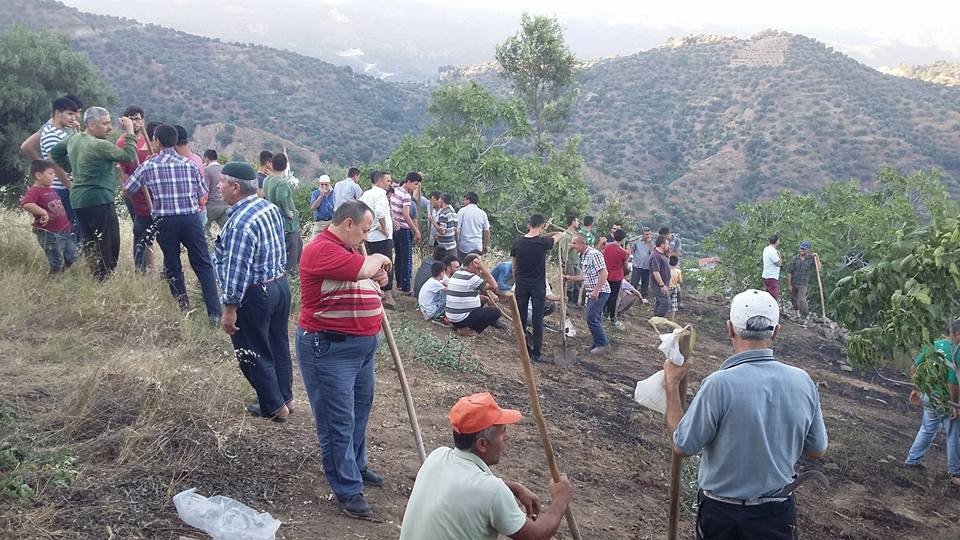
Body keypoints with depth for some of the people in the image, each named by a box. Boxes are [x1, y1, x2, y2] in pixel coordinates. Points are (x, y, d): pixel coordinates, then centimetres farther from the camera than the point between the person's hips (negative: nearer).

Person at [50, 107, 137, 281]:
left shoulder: (73, 139, 10)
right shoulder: (99, 145, -17)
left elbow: (55, 151, 24)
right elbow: (128, 155, -13)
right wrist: (130, 131, -5)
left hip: (78, 200, 9)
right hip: (99, 200, -9)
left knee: (89, 244, 15)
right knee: (109, 245, -5)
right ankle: (104, 280, -5)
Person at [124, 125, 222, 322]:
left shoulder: (149, 166, 0)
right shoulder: (190, 164, 5)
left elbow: (127, 190, 8)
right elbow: (203, 195, 6)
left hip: (164, 221, -1)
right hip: (191, 219, 1)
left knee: (172, 267, 14)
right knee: (203, 265, 3)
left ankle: (184, 309, 13)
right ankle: (215, 313, -4)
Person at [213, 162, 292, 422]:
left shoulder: (240, 222, -25)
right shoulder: (271, 207, 2)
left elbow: (237, 271, -25)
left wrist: (229, 308, -19)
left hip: (254, 294, -9)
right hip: (280, 284, 9)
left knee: (254, 354, 8)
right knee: (278, 345, 20)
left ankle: (274, 407, 19)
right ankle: (286, 398, 33)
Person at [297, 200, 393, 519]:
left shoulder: (350, 249, 12)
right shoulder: (322, 249, -19)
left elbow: (369, 276, 29)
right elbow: (363, 269, -29)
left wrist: (379, 277, 9)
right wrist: (379, 258, -9)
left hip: (363, 345, 10)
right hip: (329, 348, -10)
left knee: (359, 413, 21)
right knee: (338, 422, -1)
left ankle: (356, 466, 39)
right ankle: (348, 490, 8)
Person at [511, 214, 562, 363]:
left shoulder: (517, 243, -5)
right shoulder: (543, 242, -13)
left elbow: (514, 266, 5)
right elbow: (558, 236, 9)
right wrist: (543, 234, 26)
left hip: (521, 285, 3)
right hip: (538, 286, -2)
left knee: (521, 317, 12)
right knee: (537, 319, 3)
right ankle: (536, 353, 6)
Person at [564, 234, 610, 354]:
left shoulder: (594, 254, -17)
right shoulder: (583, 257, 14)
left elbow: (603, 273, -22)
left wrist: (596, 291, -26)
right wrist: (571, 278, 18)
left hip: (600, 292, -10)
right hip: (592, 292, 10)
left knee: (591, 318, -10)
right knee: (595, 319, 13)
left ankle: (603, 343, 0)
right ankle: (600, 343, 21)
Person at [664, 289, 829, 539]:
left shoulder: (720, 384, -25)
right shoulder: (803, 381, -10)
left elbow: (682, 446, -14)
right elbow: (817, 450, 2)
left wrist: (672, 384, -6)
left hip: (723, 513, -3)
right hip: (780, 512, 3)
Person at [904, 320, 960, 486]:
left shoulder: (935, 345, 1)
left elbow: (915, 365, 9)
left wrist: (916, 389, 18)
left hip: (928, 396, 7)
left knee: (928, 428, 25)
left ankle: (913, 460, 34)